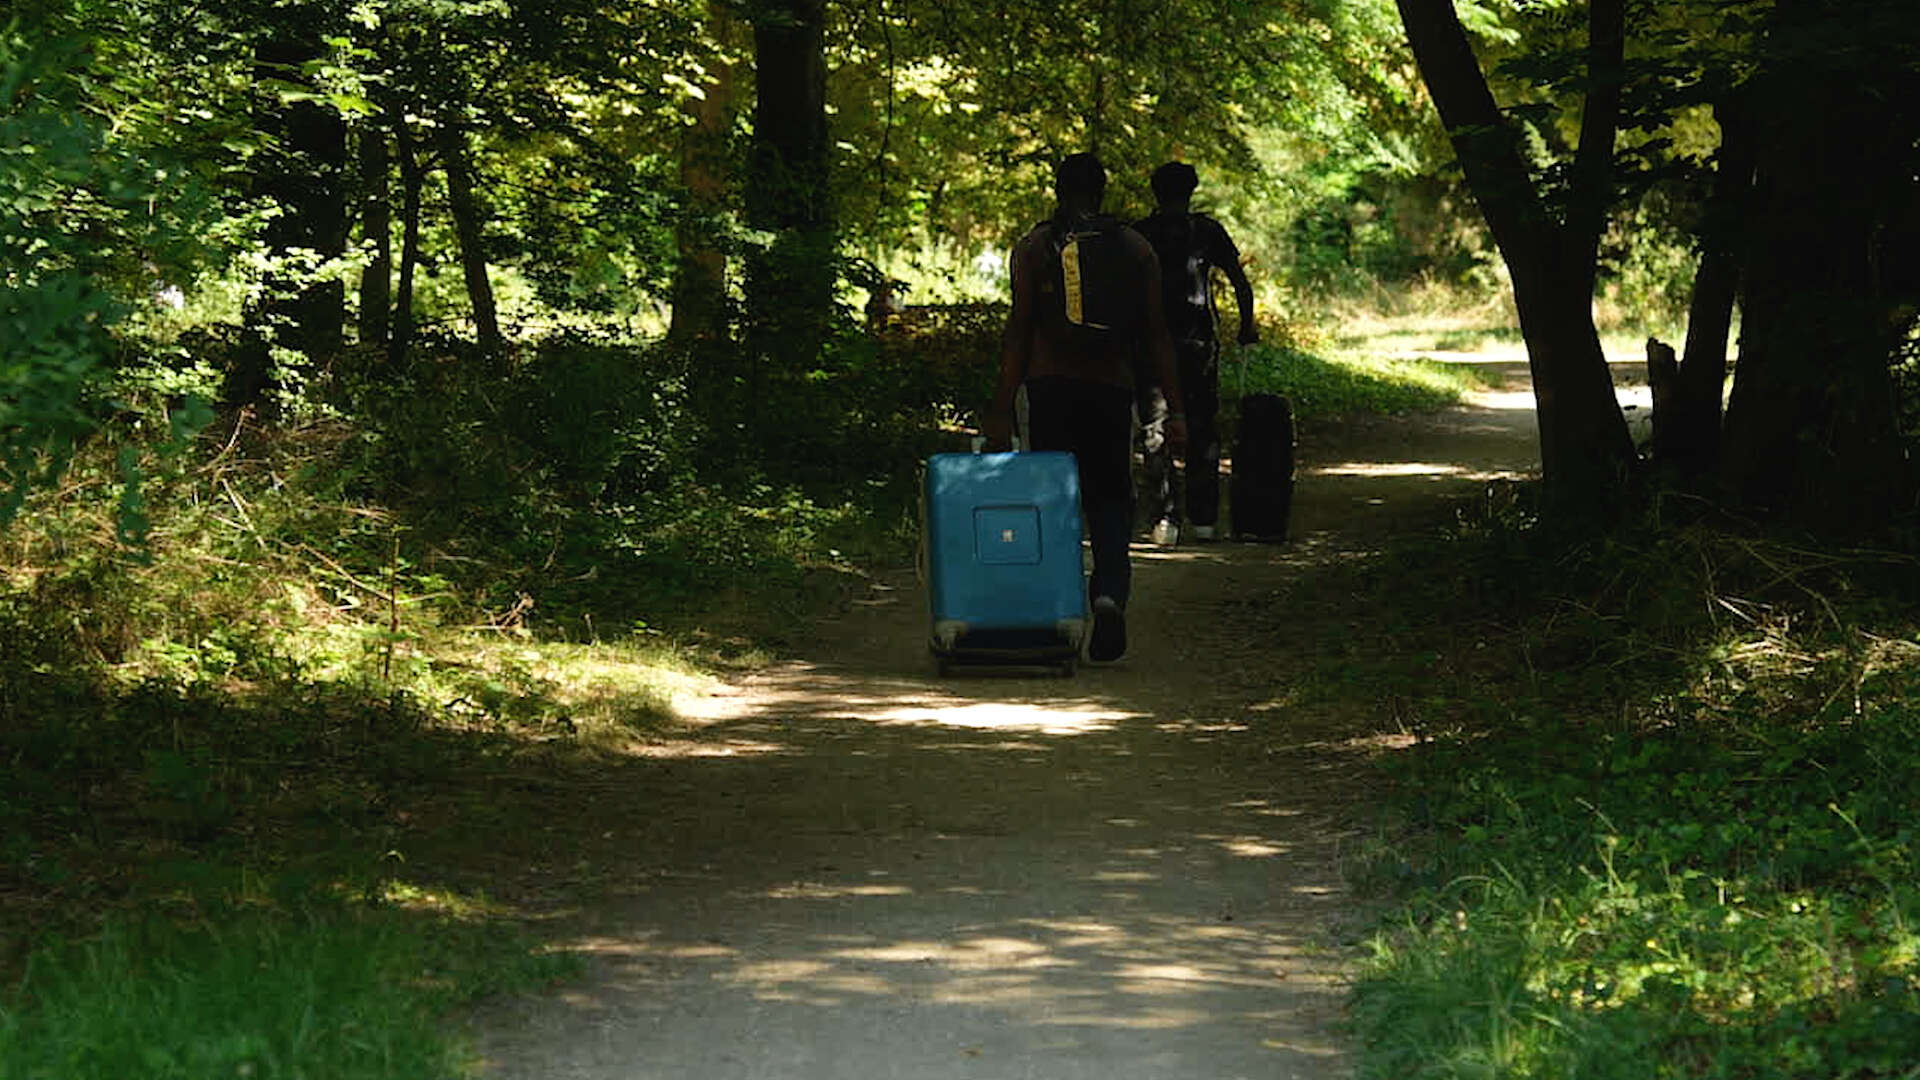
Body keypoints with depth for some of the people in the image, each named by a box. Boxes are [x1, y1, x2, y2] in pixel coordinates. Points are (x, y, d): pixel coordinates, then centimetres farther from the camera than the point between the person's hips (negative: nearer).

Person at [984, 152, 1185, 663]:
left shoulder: (1032, 248, 4)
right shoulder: (1135, 249, 8)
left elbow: (1018, 331, -2)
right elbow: (1156, 335, 6)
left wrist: (1001, 409, -1)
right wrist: (1174, 409, 7)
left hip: (1049, 389, -1)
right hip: (1111, 390, 1)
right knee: (1110, 500, 8)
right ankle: (1110, 592, -16)